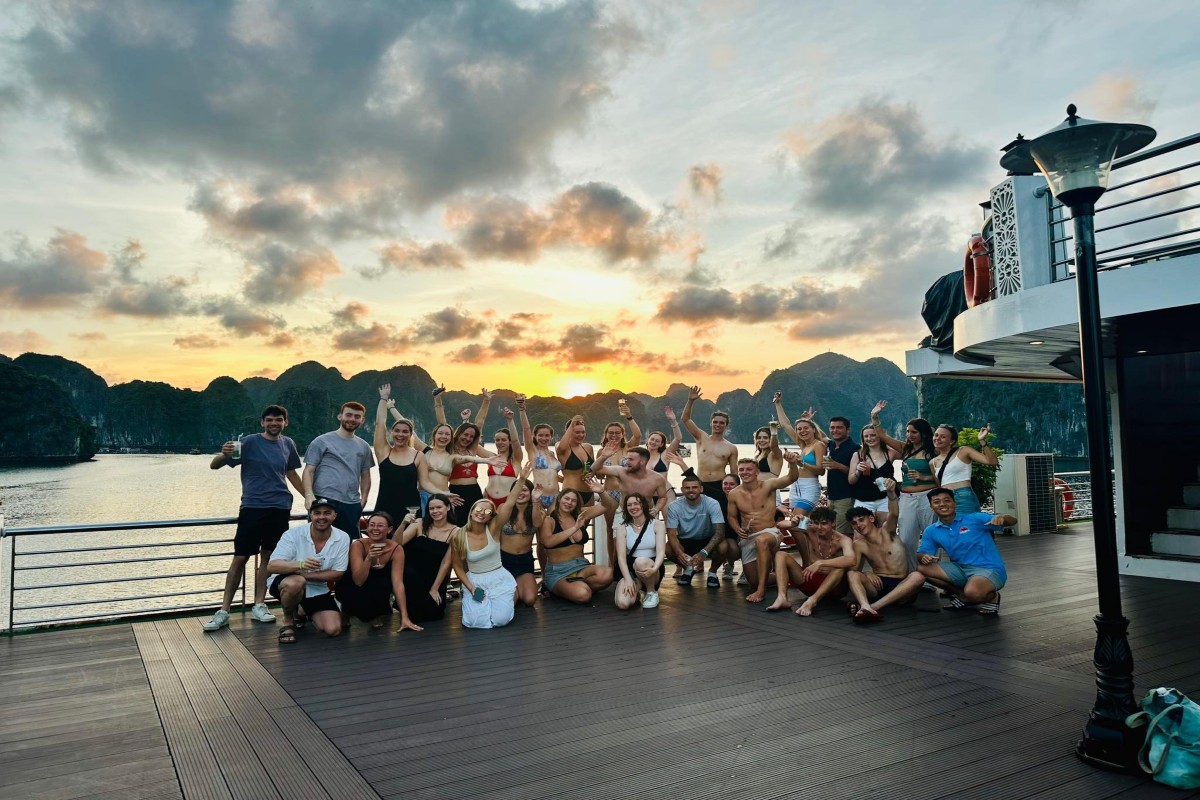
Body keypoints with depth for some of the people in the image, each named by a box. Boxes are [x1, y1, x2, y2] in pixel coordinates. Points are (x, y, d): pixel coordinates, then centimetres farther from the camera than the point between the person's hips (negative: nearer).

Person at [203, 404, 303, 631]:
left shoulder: (288, 444, 8)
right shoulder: (250, 442, -4)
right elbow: (214, 466, -6)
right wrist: (224, 455, -28)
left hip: (280, 509, 3)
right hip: (252, 508, -3)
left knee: (267, 557, 7)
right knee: (240, 558, -3)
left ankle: (259, 606, 15)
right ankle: (224, 611, 3)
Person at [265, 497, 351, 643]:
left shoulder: (342, 538, -11)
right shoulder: (293, 534, -18)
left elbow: (337, 574, -9)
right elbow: (271, 566, -26)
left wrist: (306, 574, -22)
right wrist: (299, 564, -45)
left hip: (317, 590, 3)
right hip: (285, 582, -3)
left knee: (333, 630, -12)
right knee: (296, 582, -39)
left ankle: (304, 613, 23)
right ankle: (288, 621, -7)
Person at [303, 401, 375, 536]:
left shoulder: (364, 447, 17)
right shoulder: (322, 441, 4)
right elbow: (309, 471, -1)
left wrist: (363, 500, 9)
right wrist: (309, 494, -16)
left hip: (352, 506, 4)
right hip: (325, 502, -4)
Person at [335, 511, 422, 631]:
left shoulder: (396, 549, -20)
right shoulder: (358, 545, -24)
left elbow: (398, 583, -26)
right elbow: (358, 581, -30)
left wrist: (404, 617, -34)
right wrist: (368, 558, -45)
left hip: (379, 590, 1)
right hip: (351, 589, -1)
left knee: (383, 584, -33)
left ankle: (380, 613, 2)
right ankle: (347, 611, 5)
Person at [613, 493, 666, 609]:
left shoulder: (656, 525, -2)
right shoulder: (623, 529, 2)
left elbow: (661, 551, -14)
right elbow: (621, 556, -8)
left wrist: (654, 569, -35)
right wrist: (628, 579, -25)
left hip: (651, 568, -1)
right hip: (631, 570, 1)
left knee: (641, 561, -39)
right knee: (622, 603, -28)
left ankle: (652, 592, -9)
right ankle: (636, 591, 9)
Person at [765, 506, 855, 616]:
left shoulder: (842, 540, -14)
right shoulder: (809, 533, -5)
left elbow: (852, 560, -37)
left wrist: (820, 563, -44)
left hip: (833, 587, -3)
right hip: (808, 581, 3)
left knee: (841, 566, -34)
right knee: (781, 555, -13)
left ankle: (812, 601, -43)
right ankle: (782, 598, -33)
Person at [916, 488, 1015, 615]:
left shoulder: (974, 519, -10)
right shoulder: (931, 531, 3)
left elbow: (1013, 521, -12)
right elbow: (921, 554, 8)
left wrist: (1002, 518, -37)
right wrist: (924, 557, -18)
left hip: (989, 569, -5)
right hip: (961, 569, 6)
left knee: (972, 593, -37)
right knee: (922, 569, -12)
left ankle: (992, 597, 1)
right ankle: (962, 596, 3)